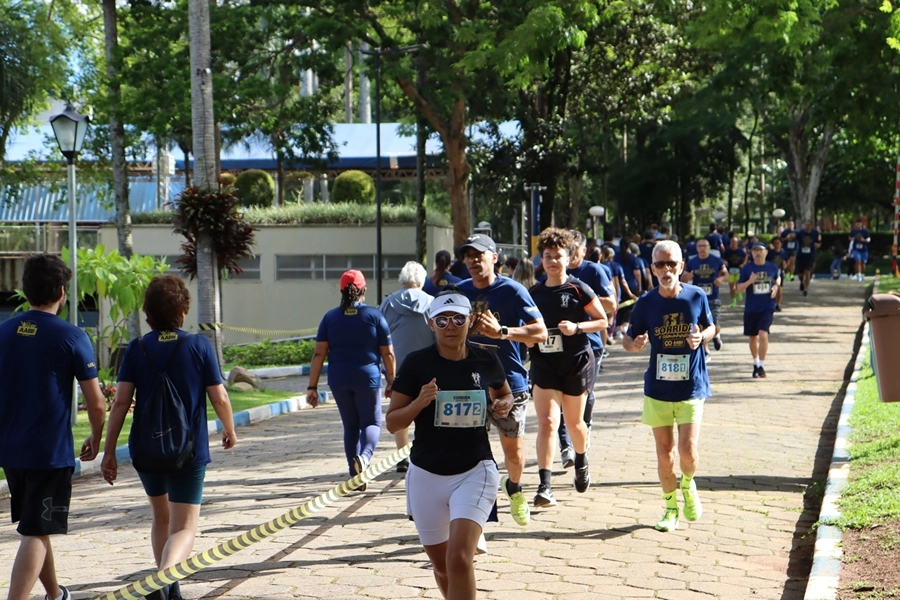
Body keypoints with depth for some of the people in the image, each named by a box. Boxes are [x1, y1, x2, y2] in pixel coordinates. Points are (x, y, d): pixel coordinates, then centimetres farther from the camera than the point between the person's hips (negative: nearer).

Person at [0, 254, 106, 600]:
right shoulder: (71, 337, -11)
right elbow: (97, 404, -10)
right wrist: (96, 441, 8)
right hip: (51, 452, -6)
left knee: (35, 526, 21)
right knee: (35, 534, -4)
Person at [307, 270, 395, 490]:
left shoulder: (330, 317, 3)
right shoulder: (374, 315, -2)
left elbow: (319, 354, -2)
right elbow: (388, 353, -1)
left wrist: (312, 386, 0)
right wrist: (391, 381, 10)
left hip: (339, 379, 2)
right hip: (367, 377, -2)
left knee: (350, 426, 14)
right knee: (372, 422, 9)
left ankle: (357, 478, 15)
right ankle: (364, 456, -21)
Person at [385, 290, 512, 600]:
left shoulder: (487, 361, -2)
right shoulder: (416, 363, -7)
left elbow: (505, 393, 19)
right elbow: (392, 422, -4)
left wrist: (503, 406, -4)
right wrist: (419, 403, -23)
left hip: (475, 472, -1)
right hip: (427, 474, 1)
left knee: (459, 558, -19)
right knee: (441, 565, 15)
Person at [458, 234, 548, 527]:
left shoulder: (512, 291, -8)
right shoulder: (460, 292, 6)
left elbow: (540, 332, -15)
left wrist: (501, 331, -25)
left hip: (509, 384, -3)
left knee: (513, 452, 9)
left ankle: (514, 489, 41)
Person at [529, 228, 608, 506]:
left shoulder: (579, 290, -5)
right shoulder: (534, 293, 5)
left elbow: (603, 321, -2)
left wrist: (577, 327, -16)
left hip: (577, 361, -1)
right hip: (544, 364, 2)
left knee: (574, 421, 13)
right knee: (547, 421, -13)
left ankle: (581, 461, 46)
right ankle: (544, 486, -16)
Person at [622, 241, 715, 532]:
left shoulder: (697, 296, -5)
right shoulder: (646, 303, -4)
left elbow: (710, 327, 10)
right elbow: (628, 339, 3)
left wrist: (701, 337, -13)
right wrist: (634, 344, -20)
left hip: (691, 386, -1)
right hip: (658, 388, 1)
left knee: (688, 452, -9)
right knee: (664, 453, 7)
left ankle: (688, 484, 25)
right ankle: (671, 506, 27)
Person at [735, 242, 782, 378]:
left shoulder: (772, 267, 1)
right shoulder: (747, 268, -4)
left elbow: (777, 279, 22)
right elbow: (739, 287, -3)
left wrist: (776, 286, 1)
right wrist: (749, 281, -21)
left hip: (767, 307, -1)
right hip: (750, 309, 1)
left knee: (763, 335, -18)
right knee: (753, 337, 13)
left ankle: (761, 366, -12)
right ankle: (755, 363, 34)